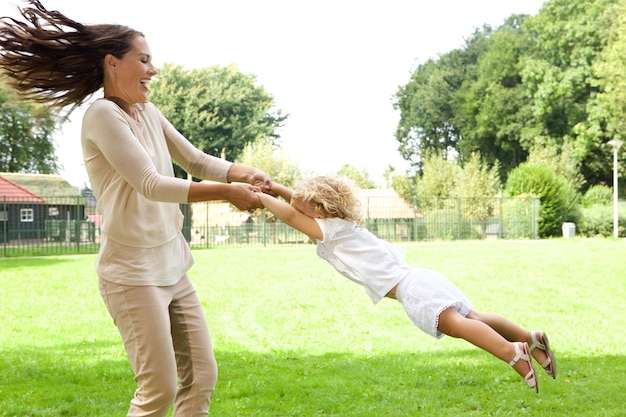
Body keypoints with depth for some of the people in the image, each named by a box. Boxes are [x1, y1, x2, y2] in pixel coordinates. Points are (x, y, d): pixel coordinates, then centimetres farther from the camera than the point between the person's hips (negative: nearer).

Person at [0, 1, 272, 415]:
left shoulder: (148, 112, 10)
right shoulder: (103, 114, -13)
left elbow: (196, 160, 12)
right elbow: (151, 185, -20)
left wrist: (244, 173, -7)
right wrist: (227, 192, -24)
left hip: (173, 267, 8)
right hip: (133, 272, -8)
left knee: (202, 378, 7)